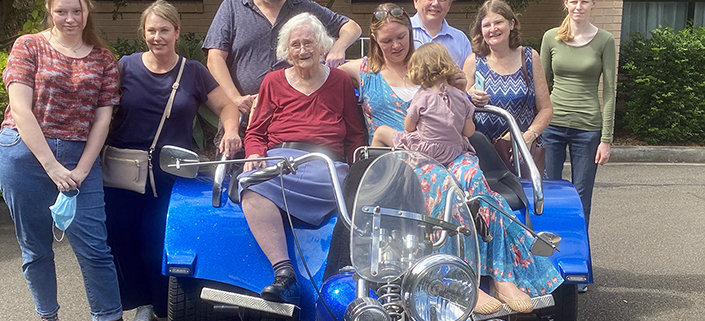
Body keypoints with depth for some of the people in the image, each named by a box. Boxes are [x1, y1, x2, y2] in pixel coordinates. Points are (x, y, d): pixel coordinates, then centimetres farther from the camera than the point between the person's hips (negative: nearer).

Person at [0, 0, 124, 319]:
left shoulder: (103, 58, 8)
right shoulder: (28, 46, 2)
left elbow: (102, 118, 4)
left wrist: (81, 170, -8)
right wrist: (51, 166, -15)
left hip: (79, 159, 1)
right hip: (26, 155, -1)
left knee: (94, 248, -4)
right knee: (35, 248, 9)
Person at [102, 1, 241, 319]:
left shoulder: (193, 72, 4)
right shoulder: (126, 66, 4)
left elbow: (226, 106, 6)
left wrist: (231, 131, -14)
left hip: (170, 175, -1)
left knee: (156, 243, -3)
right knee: (120, 239, 2)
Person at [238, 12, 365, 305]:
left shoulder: (340, 81, 20)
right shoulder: (273, 81, 21)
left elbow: (355, 136, 19)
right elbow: (255, 132, 20)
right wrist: (254, 155, -3)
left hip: (325, 163, 0)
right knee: (252, 185, -35)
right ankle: (283, 271, -41)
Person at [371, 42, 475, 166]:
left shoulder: (422, 96, -16)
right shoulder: (461, 96, -5)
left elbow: (408, 127, -7)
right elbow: (469, 132, 1)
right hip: (453, 152, 4)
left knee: (380, 131, 12)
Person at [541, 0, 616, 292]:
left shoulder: (604, 40, 1)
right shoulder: (551, 38, 5)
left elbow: (609, 92, 0)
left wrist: (606, 139, -4)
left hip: (587, 128, -1)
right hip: (553, 125, 1)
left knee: (580, 201, 5)